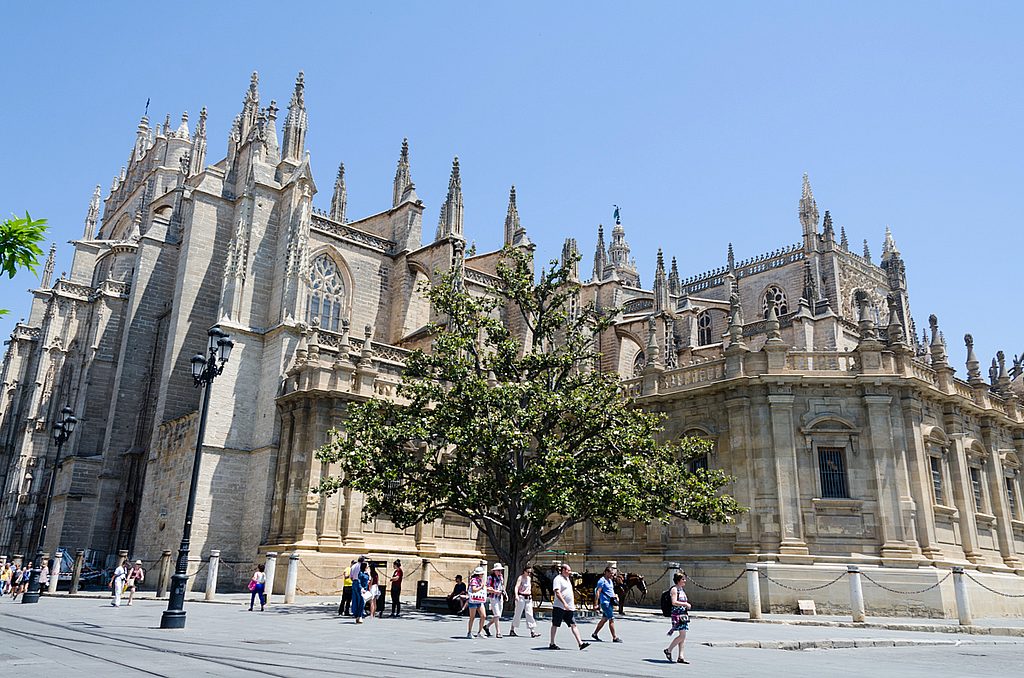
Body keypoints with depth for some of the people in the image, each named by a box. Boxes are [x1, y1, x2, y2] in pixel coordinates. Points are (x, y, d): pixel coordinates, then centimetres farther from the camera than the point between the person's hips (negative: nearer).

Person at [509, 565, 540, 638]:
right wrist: (516, 595, -36)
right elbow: (516, 587, -20)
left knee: (529, 614, -1)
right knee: (518, 614, 2)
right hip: (521, 597, -6)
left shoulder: (529, 578, 13)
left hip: (528, 598, 6)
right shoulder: (520, 578, -8)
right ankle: (512, 630, 15)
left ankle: (533, 632, -4)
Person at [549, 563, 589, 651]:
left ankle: (580, 643, -5)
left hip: (569, 608, 8)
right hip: (559, 607, -8)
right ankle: (552, 644, 11)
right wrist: (564, 603, -28)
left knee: (573, 625, 0)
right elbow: (557, 592, -21)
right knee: (555, 625, 2)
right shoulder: (558, 579, -10)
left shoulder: (567, 579, 18)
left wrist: (573, 604, 23)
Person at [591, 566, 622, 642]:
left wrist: (615, 595, 7)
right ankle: (615, 638, -4)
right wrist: (596, 604, -22)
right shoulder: (602, 581, -13)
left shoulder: (610, 580, 16)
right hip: (605, 602, -10)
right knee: (611, 619, -9)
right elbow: (598, 592, -17)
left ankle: (595, 634, 25)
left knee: (604, 619, 14)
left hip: (610, 603, 10)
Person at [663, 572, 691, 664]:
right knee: (682, 635, -12)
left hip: (684, 614, 9)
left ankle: (681, 656, 10)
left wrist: (687, 605, 13)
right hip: (677, 615, -9)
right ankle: (668, 650, 1)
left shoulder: (681, 590, 17)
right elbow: (674, 602, -20)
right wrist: (685, 604, -17)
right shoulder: (674, 589, -10)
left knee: (682, 636, 7)